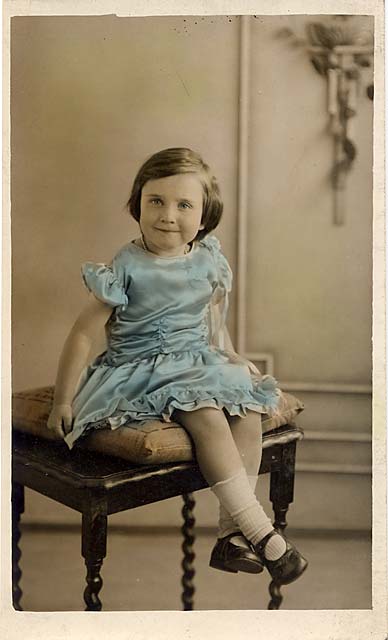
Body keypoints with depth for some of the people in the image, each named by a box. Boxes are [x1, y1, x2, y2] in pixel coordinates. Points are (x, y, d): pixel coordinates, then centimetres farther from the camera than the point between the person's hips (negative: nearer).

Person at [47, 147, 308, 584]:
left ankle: (231, 533, -6)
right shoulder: (127, 269, -12)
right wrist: (63, 402, -10)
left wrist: (234, 361, 12)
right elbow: (84, 333, -10)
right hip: (141, 369, -6)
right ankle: (263, 535, -21)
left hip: (197, 363, 6)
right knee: (207, 417, -28)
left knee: (249, 412, -16)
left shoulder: (208, 260, 4)